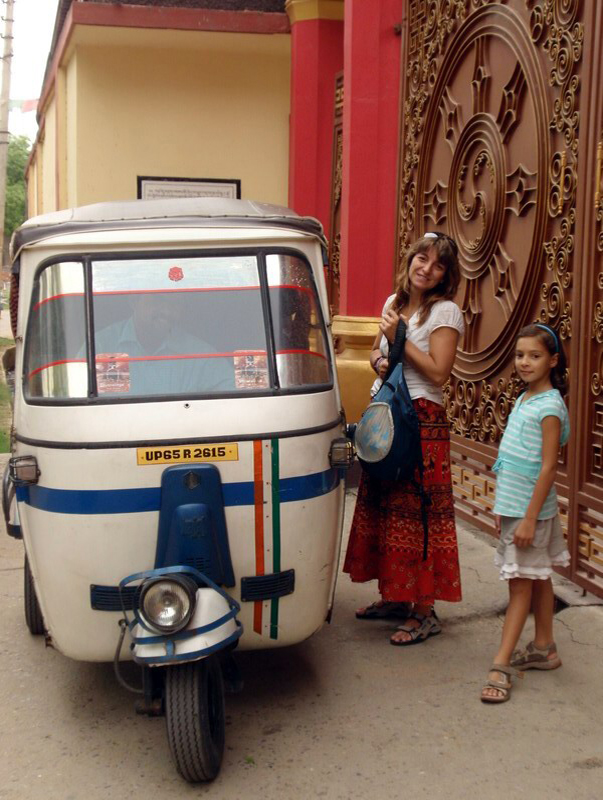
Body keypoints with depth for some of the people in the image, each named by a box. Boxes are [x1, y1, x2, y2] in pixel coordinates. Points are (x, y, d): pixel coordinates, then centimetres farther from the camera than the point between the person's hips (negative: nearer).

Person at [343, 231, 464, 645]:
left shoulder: (445, 312, -8)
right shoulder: (394, 302, 15)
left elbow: (438, 373, -16)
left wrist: (399, 338, -15)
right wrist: (380, 360, -1)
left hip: (422, 420, -8)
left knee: (416, 516, -6)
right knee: (383, 509, 11)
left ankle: (425, 613, 2)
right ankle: (395, 597, 24)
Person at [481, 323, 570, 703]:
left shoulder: (549, 407, -16)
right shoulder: (524, 400, 10)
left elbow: (548, 468, -19)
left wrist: (529, 517, -21)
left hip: (531, 508, -8)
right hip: (514, 505, 8)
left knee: (521, 584, -4)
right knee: (538, 579, 16)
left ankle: (502, 665, -2)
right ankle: (544, 649, 27)